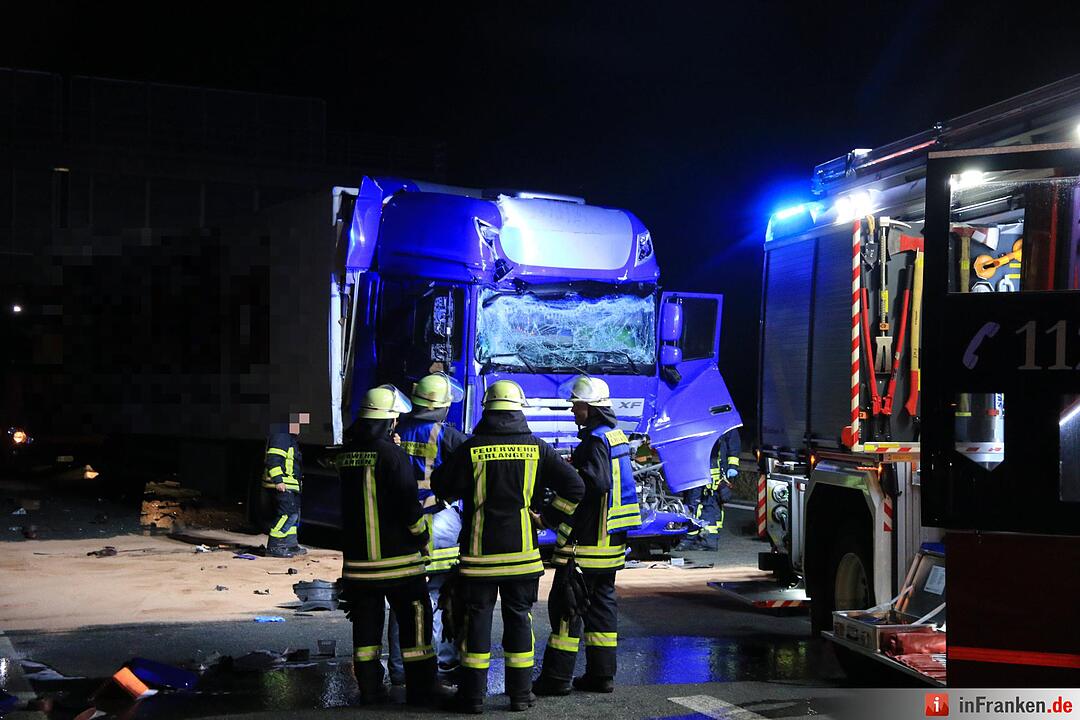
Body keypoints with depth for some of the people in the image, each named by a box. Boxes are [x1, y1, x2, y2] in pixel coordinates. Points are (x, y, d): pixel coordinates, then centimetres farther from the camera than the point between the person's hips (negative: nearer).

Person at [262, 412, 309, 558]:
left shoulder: (291, 437, 21)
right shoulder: (281, 436, -14)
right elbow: (273, 460, -22)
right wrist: (278, 480, -27)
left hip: (288, 485, 11)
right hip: (280, 485, -11)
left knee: (293, 514, 16)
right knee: (287, 514, -16)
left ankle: (291, 544, 25)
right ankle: (273, 547, -16)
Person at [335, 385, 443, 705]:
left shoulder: (346, 453, 5)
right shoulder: (391, 453, -15)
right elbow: (408, 503, -18)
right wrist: (421, 536, -3)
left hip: (358, 557, 6)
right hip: (397, 558, -6)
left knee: (366, 623, 13)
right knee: (415, 620, 6)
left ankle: (369, 688, 17)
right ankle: (420, 688, 9)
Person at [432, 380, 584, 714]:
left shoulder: (471, 449, -8)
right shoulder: (536, 448, -2)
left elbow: (441, 487, 1)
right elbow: (574, 486, -2)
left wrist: (463, 491, 21)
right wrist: (552, 518, 8)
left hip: (479, 552, -2)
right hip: (522, 551, 2)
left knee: (477, 618, 5)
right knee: (519, 617, 11)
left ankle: (472, 695, 9)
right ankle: (520, 693, 16)